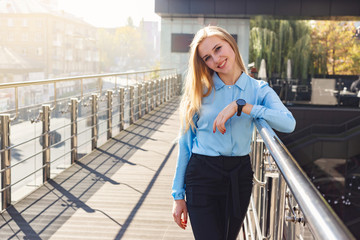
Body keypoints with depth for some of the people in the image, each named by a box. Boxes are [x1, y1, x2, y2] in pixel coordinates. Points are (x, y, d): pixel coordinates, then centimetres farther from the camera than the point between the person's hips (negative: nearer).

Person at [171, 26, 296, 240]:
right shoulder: (199, 91, -1)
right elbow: (185, 142, 0)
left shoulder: (259, 89, 0)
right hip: (202, 175, -2)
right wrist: (179, 196, -1)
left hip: (239, 175, 2)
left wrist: (240, 106, -24)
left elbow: (288, 123, -19)